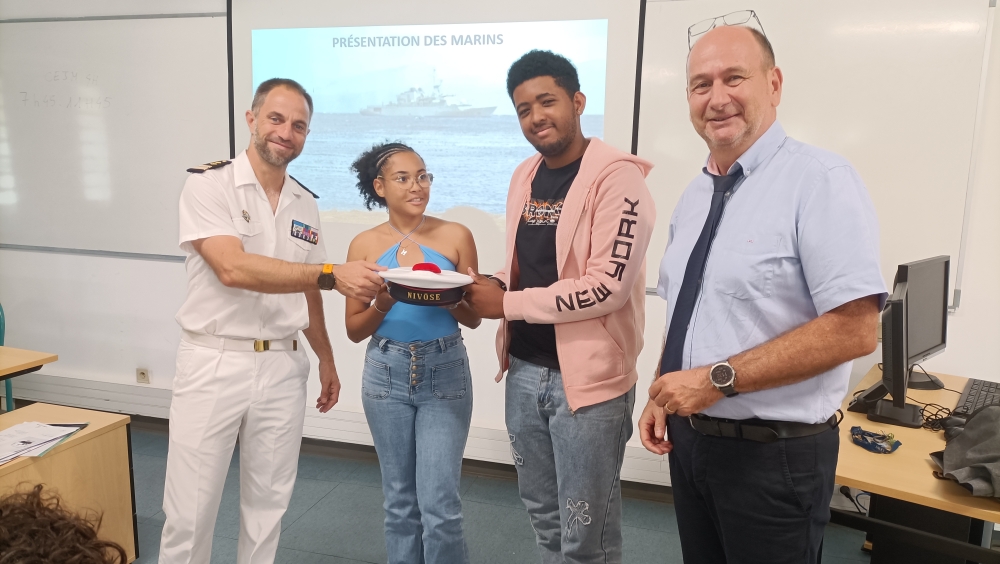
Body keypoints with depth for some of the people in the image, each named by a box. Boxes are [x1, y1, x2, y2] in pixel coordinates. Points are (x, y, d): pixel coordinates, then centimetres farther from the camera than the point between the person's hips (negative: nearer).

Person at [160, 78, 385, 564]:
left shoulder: (305, 205, 9)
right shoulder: (209, 185, -8)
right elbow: (232, 269, -23)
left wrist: (325, 359, 19)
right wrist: (332, 273, -29)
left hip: (282, 366, 5)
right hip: (214, 363, -4)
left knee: (268, 507, 12)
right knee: (189, 514, 4)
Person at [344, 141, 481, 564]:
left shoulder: (456, 236, -4)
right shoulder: (365, 245, 0)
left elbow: (474, 317, 2)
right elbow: (354, 329, 3)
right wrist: (383, 304, -17)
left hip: (445, 372, -1)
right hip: (386, 374, 2)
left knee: (439, 505, -2)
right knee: (400, 501, 14)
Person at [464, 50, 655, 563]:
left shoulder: (617, 176, -14)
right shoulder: (523, 177, 9)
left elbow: (609, 285, -22)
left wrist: (508, 304, -16)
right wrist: (493, 286, -4)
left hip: (588, 376, -7)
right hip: (525, 370, 7)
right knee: (543, 514, 22)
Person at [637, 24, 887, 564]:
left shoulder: (819, 180, -16)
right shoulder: (694, 195, 7)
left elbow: (854, 329, -23)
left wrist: (719, 379, -23)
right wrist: (664, 395, 3)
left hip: (774, 453, -6)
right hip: (688, 438, 7)